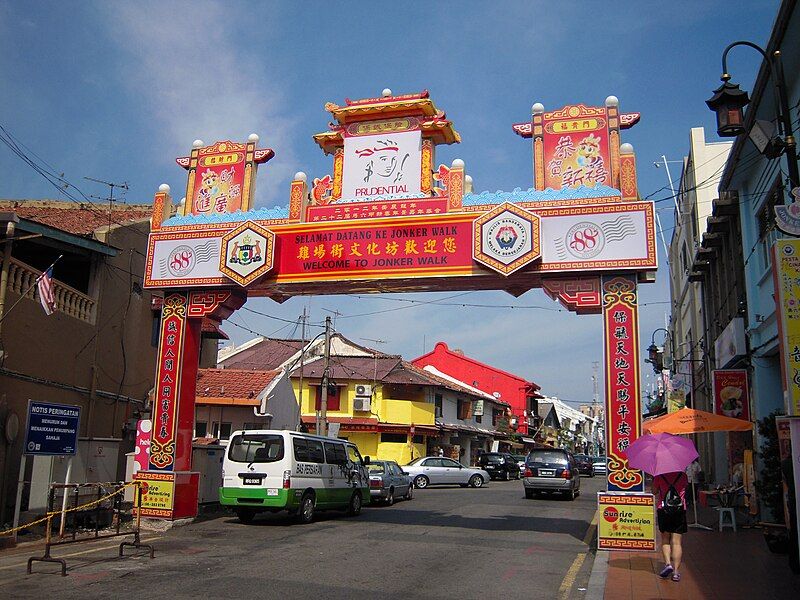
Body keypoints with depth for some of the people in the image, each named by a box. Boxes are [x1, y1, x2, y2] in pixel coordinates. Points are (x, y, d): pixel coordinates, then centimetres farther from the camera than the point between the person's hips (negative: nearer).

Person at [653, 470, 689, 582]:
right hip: (680, 510, 1)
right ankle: (676, 571, -1)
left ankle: (668, 563, -4)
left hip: (663, 510, -1)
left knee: (665, 540, 14)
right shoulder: (683, 475, 0)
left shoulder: (659, 476, -5)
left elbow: (654, 491, 5)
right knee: (677, 542, 2)